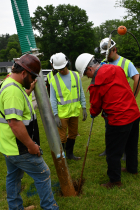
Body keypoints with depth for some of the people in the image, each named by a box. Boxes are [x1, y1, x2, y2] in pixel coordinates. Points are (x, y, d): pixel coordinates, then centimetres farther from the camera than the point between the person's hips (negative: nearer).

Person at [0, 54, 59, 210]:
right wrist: (31, 146, -22)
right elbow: (15, 123, -30)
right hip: (19, 149, -10)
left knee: (13, 177, 21)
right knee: (43, 175, 5)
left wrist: (29, 90, 20)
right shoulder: (13, 90, -26)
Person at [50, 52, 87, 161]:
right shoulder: (54, 79, -5)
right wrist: (55, 115, -10)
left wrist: (84, 108, 5)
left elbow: (81, 93, 7)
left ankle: (69, 153, 37)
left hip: (75, 112, 4)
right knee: (62, 137, 1)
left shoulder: (76, 76, 1)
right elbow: (53, 99, -5)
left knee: (73, 134, 17)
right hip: (62, 114, -3)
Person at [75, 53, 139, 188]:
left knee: (113, 152, 9)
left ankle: (115, 181, 23)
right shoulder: (117, 69, 1)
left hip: (119, 120, -8)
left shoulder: (96, 85, -17)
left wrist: (93, 114, 20)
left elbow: (95, 106, -3)